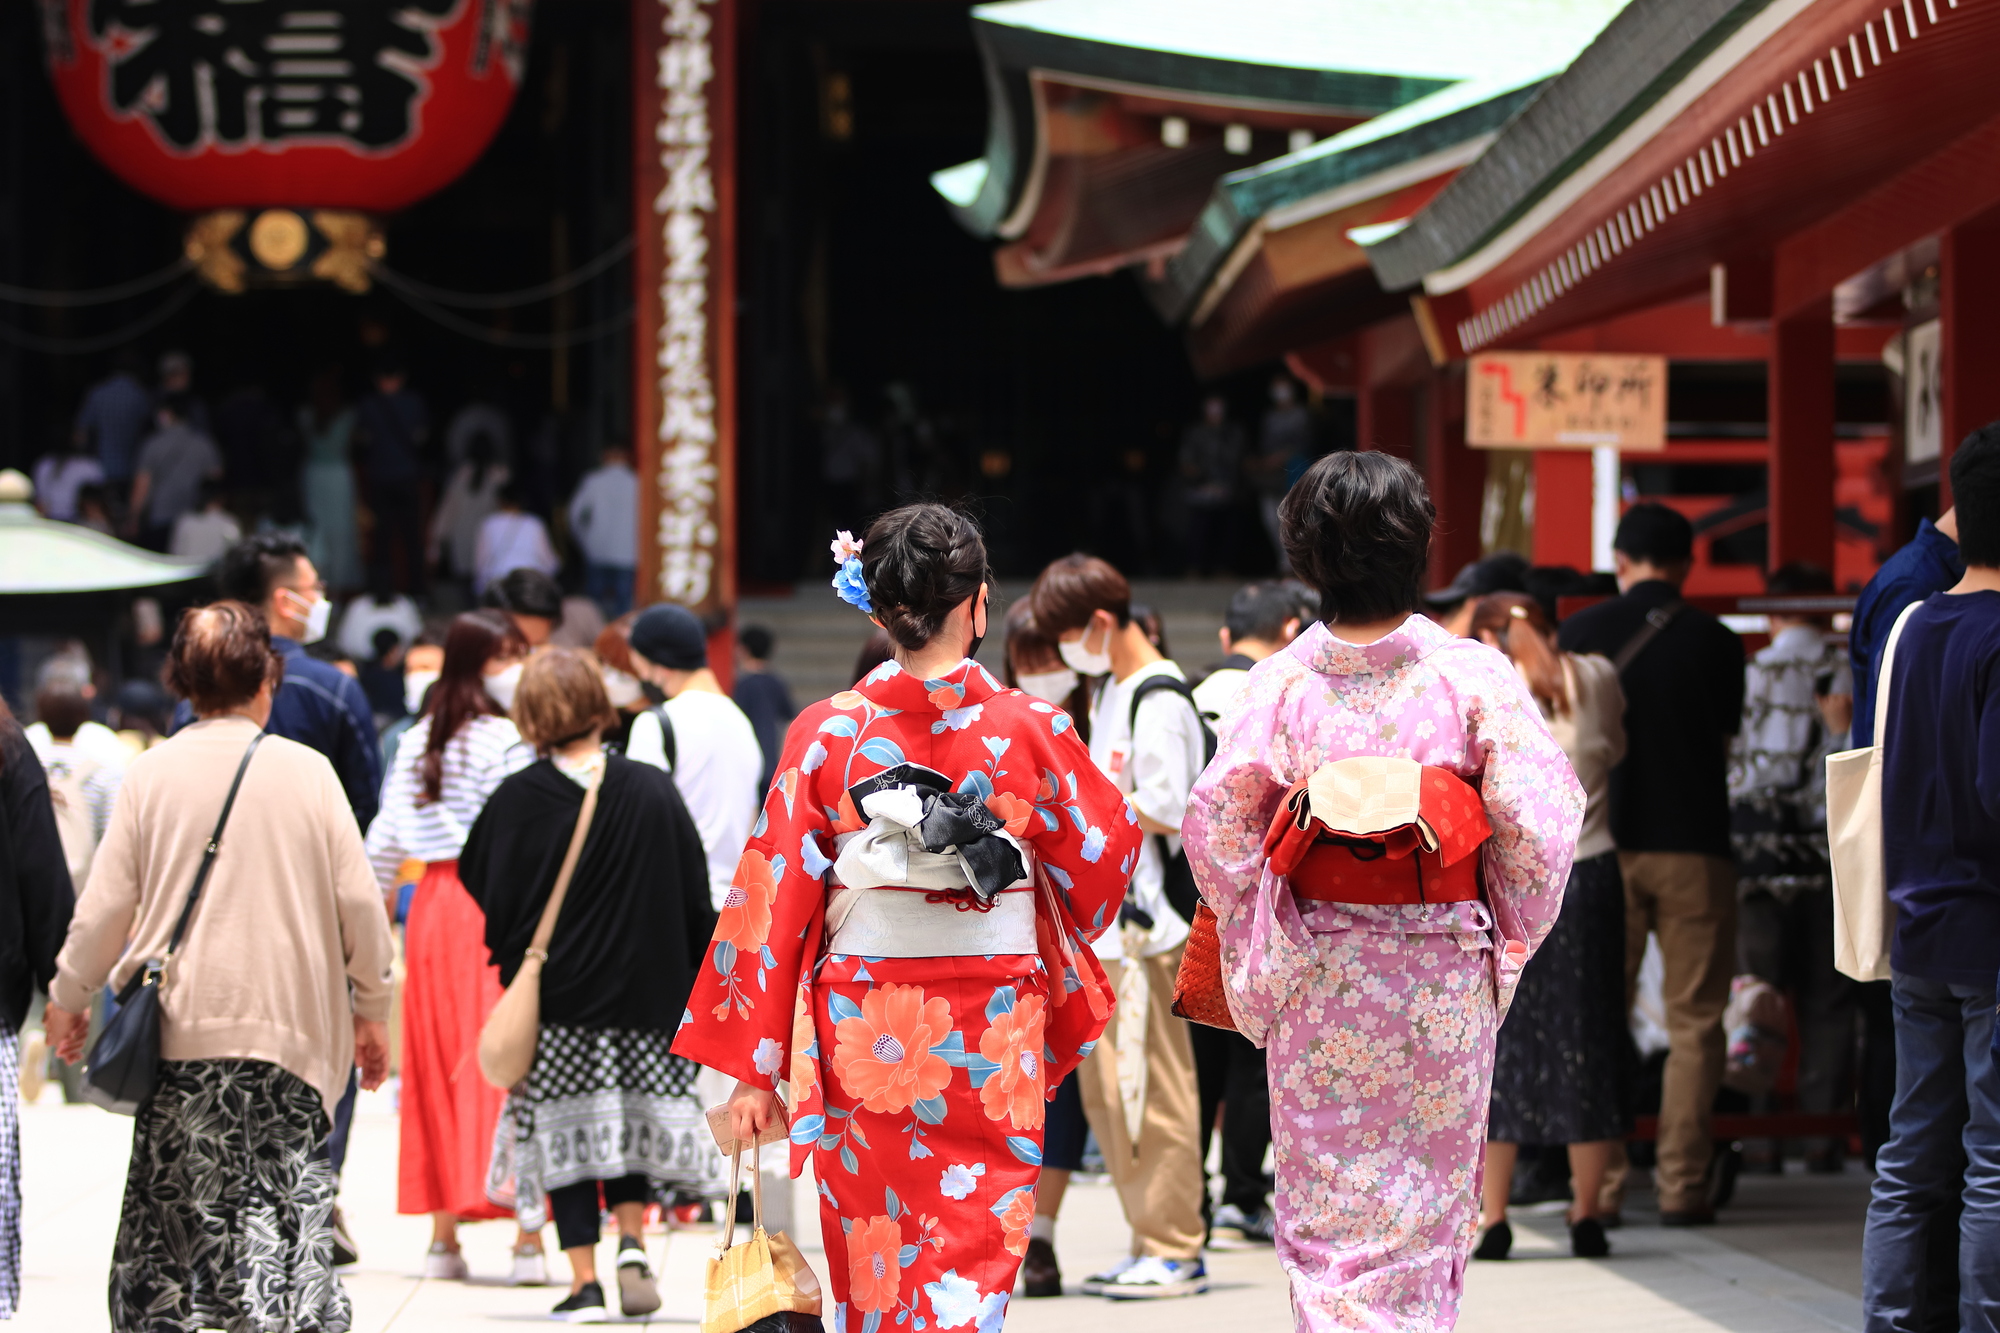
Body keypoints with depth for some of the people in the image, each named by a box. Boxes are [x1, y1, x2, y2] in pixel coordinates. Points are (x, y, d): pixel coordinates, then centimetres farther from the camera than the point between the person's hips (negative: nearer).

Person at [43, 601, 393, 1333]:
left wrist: (69, 997, 19)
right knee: (286, 1207, -1)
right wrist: (370, 1009, 13)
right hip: (289, 1025, -1)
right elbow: (358, 903, 1)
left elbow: (106, 904, 4)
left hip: (180, 1027, 1)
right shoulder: (308, 771, 0)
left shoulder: (150, 774, 1)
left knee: (170, 1218, 8)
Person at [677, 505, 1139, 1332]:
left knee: (872, 1266, 15)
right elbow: (1103, 855, 9)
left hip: (860, 1025, 1)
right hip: (992, 1038, -1)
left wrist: (753, 1067, 1)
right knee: (968, 1264, 0)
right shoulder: (1029, 729, -6)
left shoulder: (826, 734, -5)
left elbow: (774, 898, -4)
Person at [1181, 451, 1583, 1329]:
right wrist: (1509, 939, 4)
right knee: (1426, 1206, 12)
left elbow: (1215, 824, -7)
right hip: (1442, 983, 0)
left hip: (1314, 983, 0)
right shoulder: (1470, 675, -9)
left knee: (1325, 1209, 7)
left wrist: (1255, 953, 8)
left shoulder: (1280, 682, -7)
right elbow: (1541, 823, -11)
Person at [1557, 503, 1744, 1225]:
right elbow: (1725, 742, 10)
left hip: (1605, 842, 1)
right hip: (1694, 844, -1)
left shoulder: (1581, 632, 0)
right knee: (1693, 1023, 4)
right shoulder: (1715, 642, -1)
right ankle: (1681, 1183, 0)